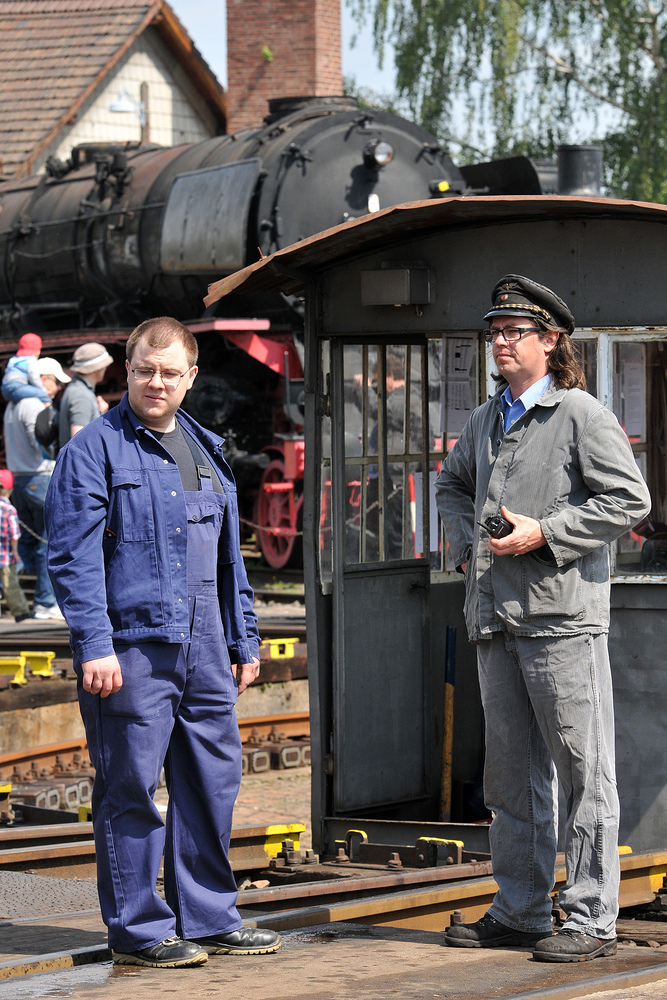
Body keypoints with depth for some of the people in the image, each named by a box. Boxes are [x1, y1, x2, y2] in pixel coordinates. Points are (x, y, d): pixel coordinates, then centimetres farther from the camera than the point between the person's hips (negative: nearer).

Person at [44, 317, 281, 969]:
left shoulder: (206, 451, 18)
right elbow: (73, 554, -10)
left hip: (204, 649, 7)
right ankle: (138, 930, 6)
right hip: (131, 648, -7)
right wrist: (94, 644, -17)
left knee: (213, 781, 9)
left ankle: (208, 918, 20)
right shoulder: (94, 449, -3)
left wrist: (243, 641, 19)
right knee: (130, 790, -2)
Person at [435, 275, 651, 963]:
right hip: (496, 620, 8)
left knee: (583, 771, -4)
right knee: (510, 772, 12)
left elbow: (629, 500, -11)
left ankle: (591, 919, -1)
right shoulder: (487, 420, 17)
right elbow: (451, 484, 34)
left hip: (561, 614, -8)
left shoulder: (580, 414, -5)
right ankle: (518, 912, 20)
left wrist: (544, 533, -15)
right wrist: (464, 541, 16)